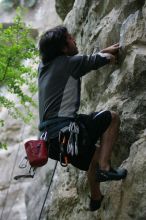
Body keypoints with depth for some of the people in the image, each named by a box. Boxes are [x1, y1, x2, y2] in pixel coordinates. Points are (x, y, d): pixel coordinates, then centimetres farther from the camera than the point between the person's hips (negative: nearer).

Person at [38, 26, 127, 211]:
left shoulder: (44, 66, 16)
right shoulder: (69, 62, -6)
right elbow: (107, 59, 6)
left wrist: (106, 50, 39)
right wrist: (109, 55, 31)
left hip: (50, 140, 8)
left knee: (95, 153, 30)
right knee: (112, 118, 6)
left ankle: (95, 199, 41)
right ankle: (105, 168, -1)